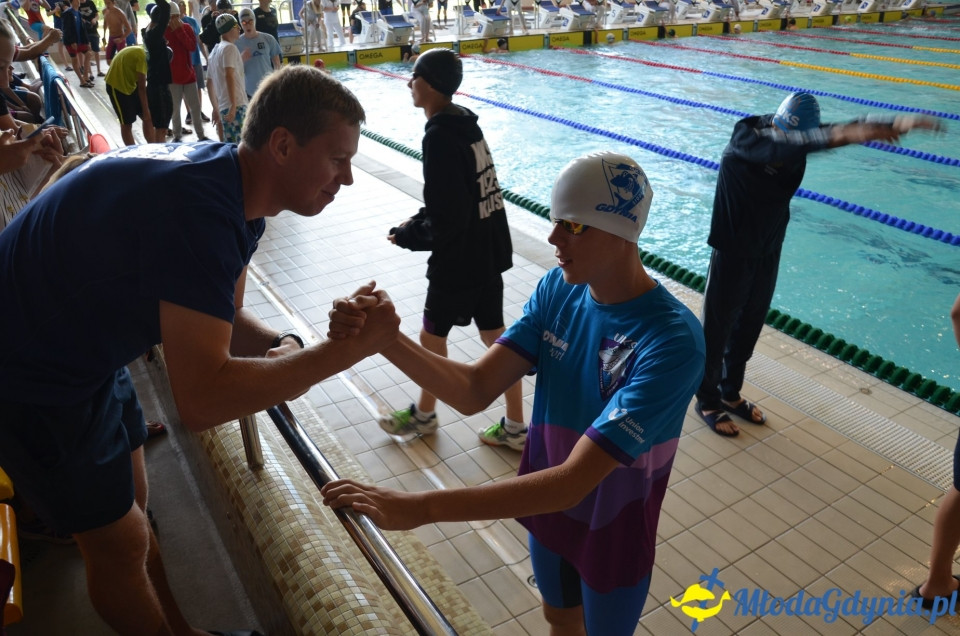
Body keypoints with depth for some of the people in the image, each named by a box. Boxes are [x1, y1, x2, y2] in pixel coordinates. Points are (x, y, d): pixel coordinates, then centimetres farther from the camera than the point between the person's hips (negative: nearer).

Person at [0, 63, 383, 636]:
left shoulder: (235, 190, -6)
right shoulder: (199, 209, -36)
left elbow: (225, 319, 2)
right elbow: (203, 401, -41)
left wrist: (281, 347, -19)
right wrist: (351, 348, -37)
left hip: (85, 351, 9)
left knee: (130, 506, 21)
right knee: (121, 544, 6)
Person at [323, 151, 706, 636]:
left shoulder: (671, 342, -34)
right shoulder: (558, 288, -13)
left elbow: (573, 482, -39)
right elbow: (475, 391, -19)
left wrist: (419, 508, -45)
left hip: (614, 529, -4)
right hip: (548, 502, 5)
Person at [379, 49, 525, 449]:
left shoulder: (440, 137, -22)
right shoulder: (465, 124, 6)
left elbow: (446, 221, -24)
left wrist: (407, 235, -7)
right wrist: (419, 222, 10)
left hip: (459, 262, -9)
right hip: (489, 252, 9)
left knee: (432, 336, 12)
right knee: (496, 337, 14)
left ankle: (424, 415, 35)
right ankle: (515, 427, 25)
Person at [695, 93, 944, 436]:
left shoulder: (800, 136, -7)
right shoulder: (746, 137, -25)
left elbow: (837, 133, -19)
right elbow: (780, 148, -45)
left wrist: (897, 123, -36)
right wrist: (841, 134, -57)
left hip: (767, 252, 6)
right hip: (732, 252, -6)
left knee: (748, 327, 17)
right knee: (717, 329, 6)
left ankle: (731, 393, 36)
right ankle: (707, 401, 24)